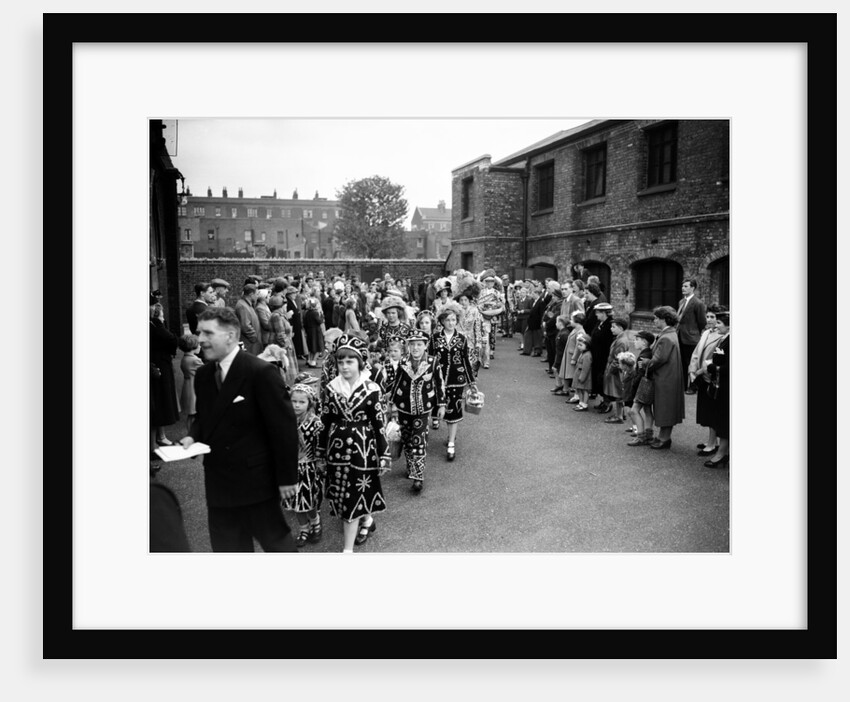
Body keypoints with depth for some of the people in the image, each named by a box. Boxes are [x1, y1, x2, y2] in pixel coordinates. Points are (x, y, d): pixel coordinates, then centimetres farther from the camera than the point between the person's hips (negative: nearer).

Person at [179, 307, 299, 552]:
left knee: (275, 540, 12)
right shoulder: (203, 375, 5)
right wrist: (193, 436, -3)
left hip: (256, 479, -6)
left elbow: (284, 427, -16)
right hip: (218, 481, 7)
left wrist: (287, 477, -14)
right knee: (226, 546, 17)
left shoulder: (262, 373, -18)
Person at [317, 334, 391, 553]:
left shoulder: (371, 389, -11)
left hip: (362, 447, -4)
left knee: (353, 495, -1)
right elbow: (325, 422, 6)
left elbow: (379, 424, -8)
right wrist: (320, 451, 11)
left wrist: (384, 456, -6)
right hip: (337, 447, 4)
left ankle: (348, 549, 9)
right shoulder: (331, 388, 0)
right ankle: (366, 519, 44)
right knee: (342, 493, 14)